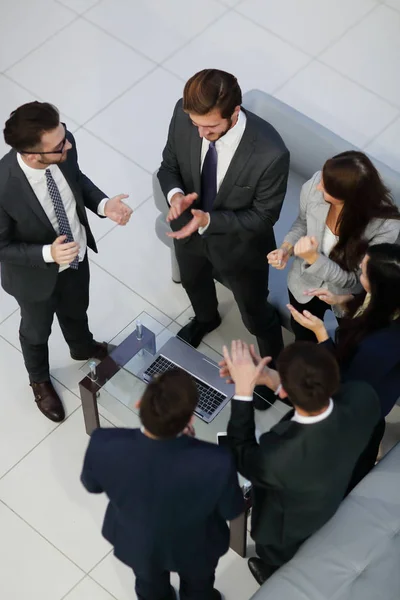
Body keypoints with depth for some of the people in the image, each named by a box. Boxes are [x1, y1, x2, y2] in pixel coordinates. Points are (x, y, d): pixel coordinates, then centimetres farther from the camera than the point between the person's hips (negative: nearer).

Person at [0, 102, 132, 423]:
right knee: (37, 331, 28)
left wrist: (103, 204, -21)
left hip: (76, 255, 5)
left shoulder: (64, 145, -28)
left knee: (76, 310, 35)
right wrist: (48, 254, -37)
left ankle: (83, 348, 70)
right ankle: (40, 380, 60)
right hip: (35, 274, -4)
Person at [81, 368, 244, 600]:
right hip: (194, 548, -1)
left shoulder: (103, 445, -38)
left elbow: (92, 485, -14)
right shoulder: (215, 462, -43)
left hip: (137, 544, 2)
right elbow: (232, 511, -19)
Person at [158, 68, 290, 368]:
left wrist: (208, 220, -35)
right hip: (189, 228, 4)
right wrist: (175, 194, -30)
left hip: (239, 244, -4)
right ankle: (206, 319, 71)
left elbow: (264, 216, -23)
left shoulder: (270, 153, -39)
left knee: (255, 314, 21)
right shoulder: (184, 114, -27)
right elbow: (169, 165, -8)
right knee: (194, 283, 35)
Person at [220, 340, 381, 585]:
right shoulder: (363, 397, -37)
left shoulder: (277, 457, -50)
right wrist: (270, 378, -19)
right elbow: (316, 397, -12)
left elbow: (242, 457, -24)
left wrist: (243, 389, -28)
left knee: (276, 575, 33)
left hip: (289, 542, -4)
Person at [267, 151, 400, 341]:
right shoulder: (314, 186, -30)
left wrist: (313, 258, -41)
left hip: (347, 295, -3)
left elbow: (355, 280, -29)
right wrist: (287, 248, -23)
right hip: (305, 283, 3)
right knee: (302, 335, 33)